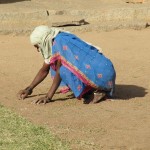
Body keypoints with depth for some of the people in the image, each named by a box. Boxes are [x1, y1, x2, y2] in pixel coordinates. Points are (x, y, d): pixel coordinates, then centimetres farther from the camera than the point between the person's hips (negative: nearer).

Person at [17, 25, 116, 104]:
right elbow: (44, 70, 23)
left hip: (100, 74, -10)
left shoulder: (60, 41, -14)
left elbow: (59, 72, -13)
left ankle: (95, 93, -10)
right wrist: (29, 89, 25)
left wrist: (48, 97, -9)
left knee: (64, 70, -18)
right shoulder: (54, 43, 13)